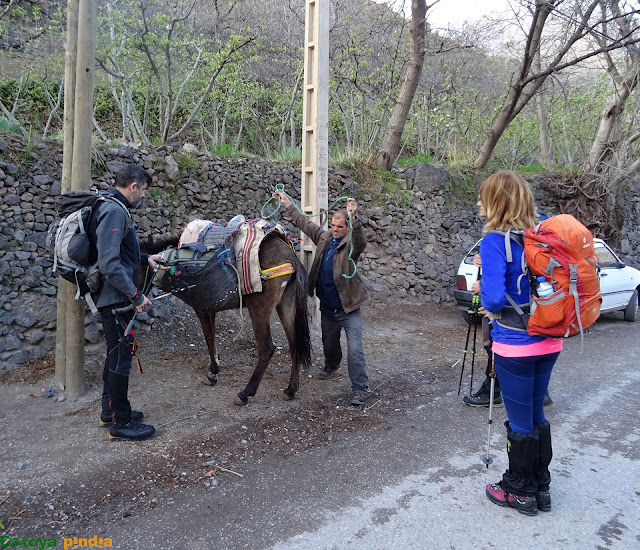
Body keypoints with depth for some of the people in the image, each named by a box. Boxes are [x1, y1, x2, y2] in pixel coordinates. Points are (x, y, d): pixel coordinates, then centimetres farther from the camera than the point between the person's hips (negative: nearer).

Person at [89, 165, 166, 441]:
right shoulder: (114, 211, -20)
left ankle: (111, 410, 33)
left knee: (116, 354, 19)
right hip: (116, 297, -11)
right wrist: (135, 295, -24)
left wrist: (145, 258, 16)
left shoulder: (112, 207, 13)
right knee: (121, 355, -1)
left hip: (113, 297, 11)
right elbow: (109, 263, -27)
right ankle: (121, 423, 11)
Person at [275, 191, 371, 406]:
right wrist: (286, 203, 19)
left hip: (348, 308, -6)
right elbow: (303, 222, 15)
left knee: (355, 350, -8)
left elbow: (360, 239, -37)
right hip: (327, 307, 6)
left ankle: (360, 389, 2)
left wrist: (353, 217, -53)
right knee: (328, 342, 25)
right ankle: (331, 366, 53)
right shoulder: (324, 237, 5)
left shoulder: (351, 244, -13)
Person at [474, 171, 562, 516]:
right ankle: (540, 487, 35)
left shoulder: (495, 241, -16)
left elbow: (495, 296, -25)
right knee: (536, 414, 20)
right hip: (549, 341, 7)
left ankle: (520, 491, 27)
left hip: (516, 344, -7)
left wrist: (484, 296, -3)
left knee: (519, 420, 9)